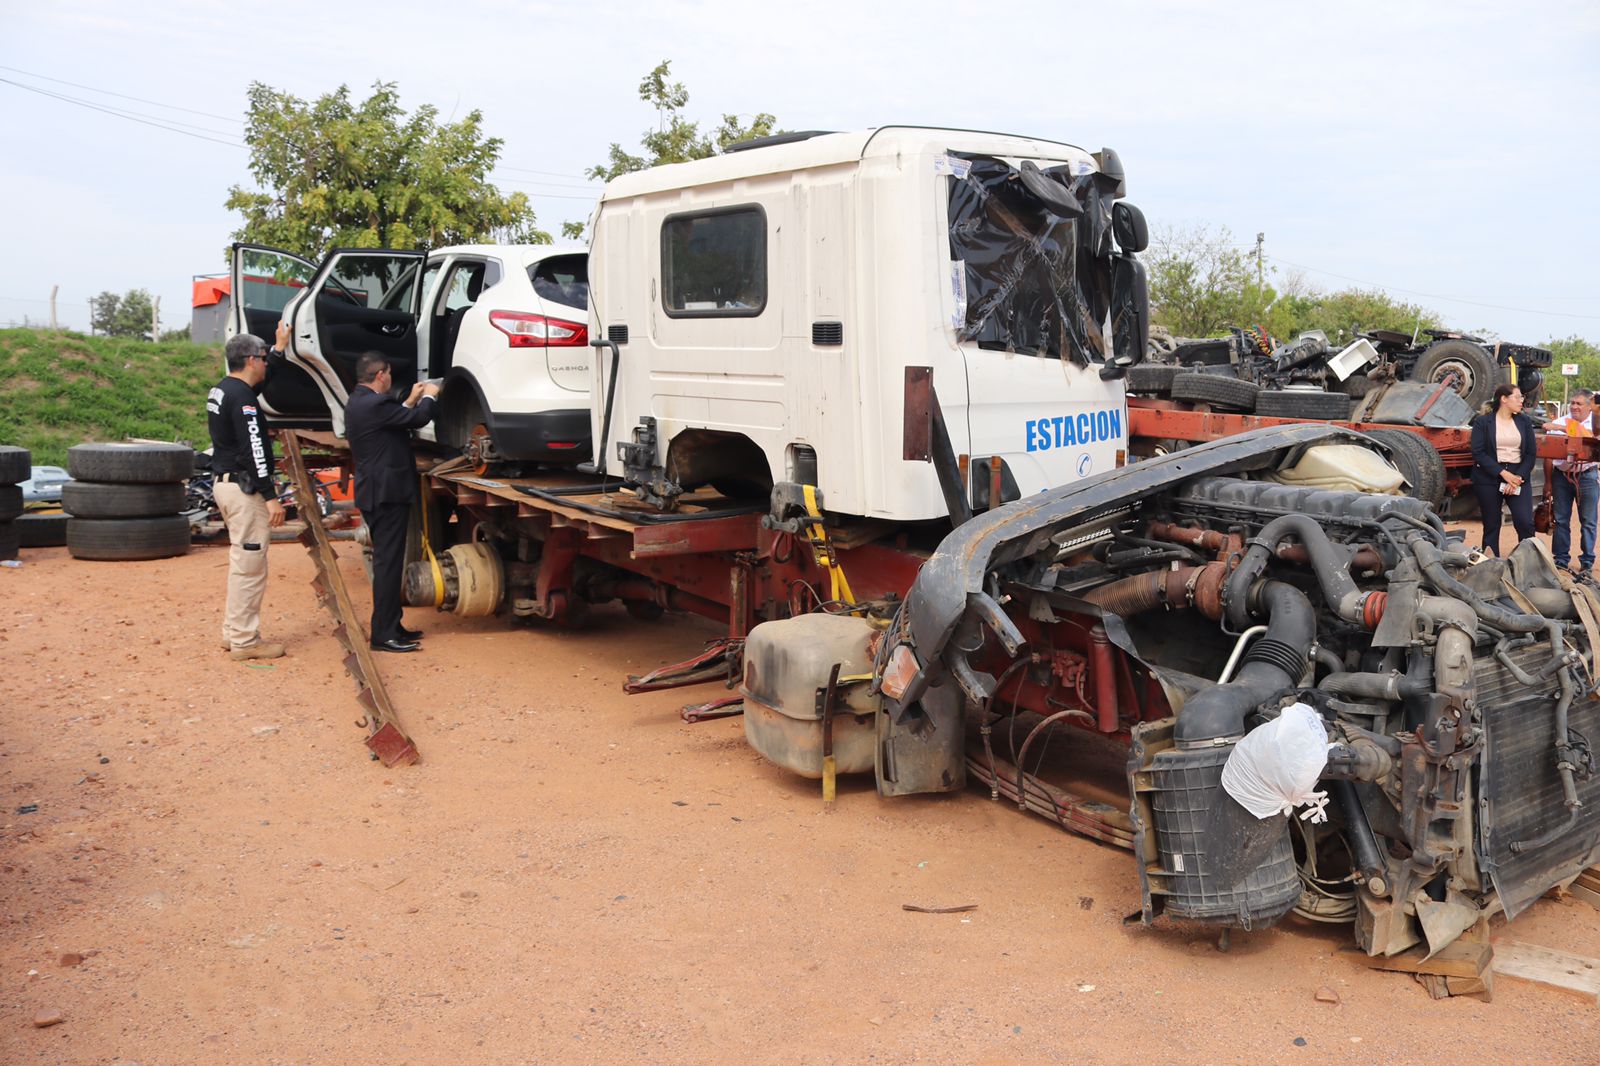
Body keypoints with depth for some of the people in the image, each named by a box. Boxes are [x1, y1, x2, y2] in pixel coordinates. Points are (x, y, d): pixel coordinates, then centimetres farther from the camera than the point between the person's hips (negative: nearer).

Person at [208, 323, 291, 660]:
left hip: (225, 482, 11)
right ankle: (244, 641, -2)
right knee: (249, 566, -6)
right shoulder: (241, 398, -17)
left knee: (242, 561, 18)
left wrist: (280, 347, 39)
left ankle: (233, 632, 23)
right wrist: (271, 497, -22)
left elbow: (261, 381, 34)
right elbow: (252, 450, -22)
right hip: (244, 488, -11)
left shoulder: (220, 390, 13)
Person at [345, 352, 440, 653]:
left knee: (388, 563, 16)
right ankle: (383, 635, -3)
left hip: (375, 493, 11)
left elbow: (396, 420, 20)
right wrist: (429, 396, 3)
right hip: (386, 493, -11)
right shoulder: (374, 404, -19)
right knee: (388, 564, -6)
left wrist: (412, 400, 21)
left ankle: (390, 626, 24)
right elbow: (418, 419, -16)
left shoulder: (358, 403, 13)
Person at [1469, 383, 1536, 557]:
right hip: (1489, 479, -2)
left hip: (1519, 477, 2)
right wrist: (1503, 473, -16)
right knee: (1491, 527, 3)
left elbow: (1531, 453, 6)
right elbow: (1478, 453, -9)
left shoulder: (1524, 422, 10)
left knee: (1525, 523, -11)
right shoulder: (1482, 422, -1)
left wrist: (1519, 477, -9)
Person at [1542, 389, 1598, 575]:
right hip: (1562, 475, 2)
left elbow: (1590, 440, -23)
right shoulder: (1559, 423, 4)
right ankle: (1560, 560, 16)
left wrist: (1563, 428, -25)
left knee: (1588, 521, 4)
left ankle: (1587, 561, 14)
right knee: (1561, 520, 6)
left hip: (1587, 475, -2)